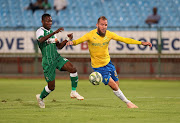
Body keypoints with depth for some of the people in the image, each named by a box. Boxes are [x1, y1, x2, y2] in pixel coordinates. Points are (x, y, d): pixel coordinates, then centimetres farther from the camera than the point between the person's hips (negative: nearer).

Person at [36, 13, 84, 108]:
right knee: (51, 86, -1)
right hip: (47, 61, -6)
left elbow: (59, 46, 17)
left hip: (57, 58, 6)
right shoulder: (40, 31, -8)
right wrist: (55, 33, -41)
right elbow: (41, 40, -32)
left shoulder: (51, 32, 15)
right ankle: (40, 97, 28)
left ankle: (73, 92, -8)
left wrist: (67, 39, 0)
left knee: (73, 69, -19)